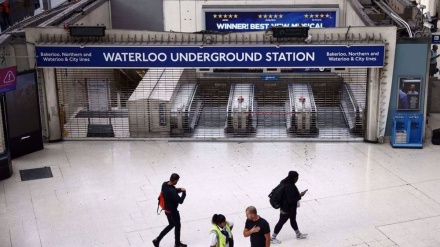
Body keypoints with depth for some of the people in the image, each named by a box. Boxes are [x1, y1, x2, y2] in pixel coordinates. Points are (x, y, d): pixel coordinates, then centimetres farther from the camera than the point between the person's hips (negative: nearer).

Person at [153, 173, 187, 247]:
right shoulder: (172, 191, -34)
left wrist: (179, 189, -3)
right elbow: (180, 201, -28)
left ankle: (157, 240, 25)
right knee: (177, 226, 16)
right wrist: (184, 192, -13)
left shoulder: (164, 184, -8)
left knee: (171, 225, 26)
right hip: (172, 211, -8)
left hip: (167, 210, 8)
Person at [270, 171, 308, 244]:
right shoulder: (290, 187, -35)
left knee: (293, 220, 26)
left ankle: (298, 234, 47)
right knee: (281, 222, 8)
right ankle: (272, 238, 24)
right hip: (287, 209, -9)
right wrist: (300, 195, -21)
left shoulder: (284, 182, -6)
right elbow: (291, 200, -30)